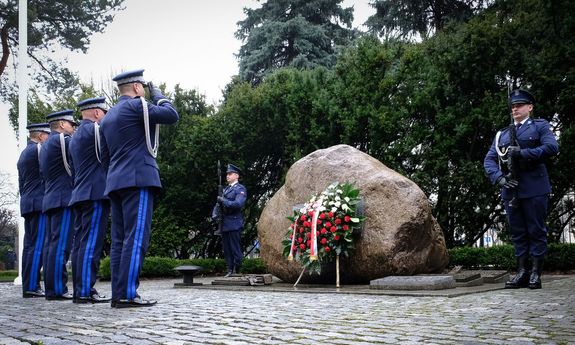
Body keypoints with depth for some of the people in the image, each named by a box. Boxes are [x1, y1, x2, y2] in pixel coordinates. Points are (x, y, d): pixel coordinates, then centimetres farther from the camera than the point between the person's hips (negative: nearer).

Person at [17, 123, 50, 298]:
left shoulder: (23, 154, 21)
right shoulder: (38, 149, -7)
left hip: (27, 204, 10)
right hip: (39, 204, -10)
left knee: (29, 245, 7)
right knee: (37, 246, -10)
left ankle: (28, 286, 7)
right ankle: (31, 287, -12)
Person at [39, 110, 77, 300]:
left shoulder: (46, 145, 22)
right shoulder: (60, 139, -8)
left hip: (50, 200, 10)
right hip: (64, 199, -10)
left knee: (51, 244, 7)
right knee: (61, 244, -11)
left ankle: (51, 288, 8)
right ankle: (57, 289, -12)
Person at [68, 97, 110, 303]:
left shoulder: (75, 136, 22)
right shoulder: (93, 129, -7)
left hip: (79, 195, 10)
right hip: (96, 194, -10)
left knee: (80, 243, 6)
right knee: (91, 243, -11)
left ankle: (79, 290, 8)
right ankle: (86, 291, -13)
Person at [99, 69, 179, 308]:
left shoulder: (108, 116, 22)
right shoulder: (136, 105, -4)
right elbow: (172, 116, -8)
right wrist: (158, 95, 8)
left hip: (116, 183, 9)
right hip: (138, 179, -9)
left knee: (120, 240, 5)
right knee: (137, 237, -11)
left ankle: (118, 294, 3)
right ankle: (127, 294, -15)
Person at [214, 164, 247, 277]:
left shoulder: (240, 189, -3)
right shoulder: (225, 189, 19)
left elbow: (238, 203, -18)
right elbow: (219, 203, 20)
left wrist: (223, 201, -17)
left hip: (234, 224, -7)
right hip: (224, 224, 7)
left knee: (235, 249, -5)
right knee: (226, 249, 8)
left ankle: (237, 271, 1)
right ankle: (230, 270, 13)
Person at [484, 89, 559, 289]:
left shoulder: (540, 126, 10)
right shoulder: (502, 134, 20)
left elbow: (552, 147, -9)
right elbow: (489, 160, 10)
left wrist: (522, 153, -16)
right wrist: (499, 177, -9)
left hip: (534, 188, -4)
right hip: (510, 189, 4)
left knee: (536, 231, -1)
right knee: (518, 233, 5)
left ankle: (536, 273, 3)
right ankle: (522, 273, 9)